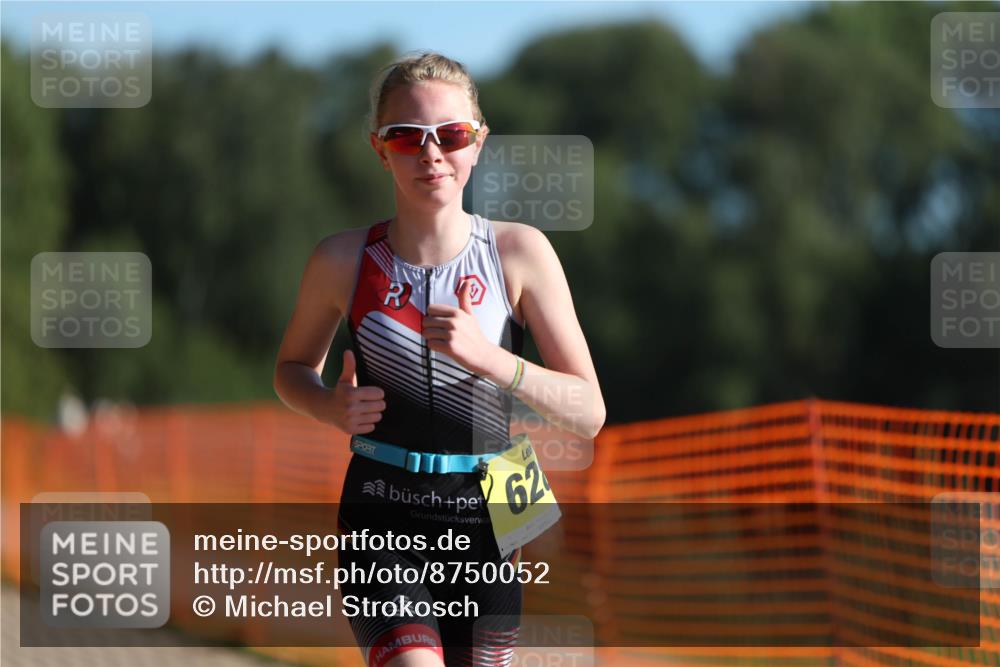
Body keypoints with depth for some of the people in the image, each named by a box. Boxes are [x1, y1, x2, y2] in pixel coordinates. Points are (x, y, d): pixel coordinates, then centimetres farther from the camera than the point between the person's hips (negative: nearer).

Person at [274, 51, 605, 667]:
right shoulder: (344, 260, -2)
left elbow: (589, 414, -5)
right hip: (383, 519, -1)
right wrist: (333, 407, -7)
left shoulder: (520, 252, -3)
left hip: (484, 521, 2)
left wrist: (486, 356, -20)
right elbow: (294, 367, 16)